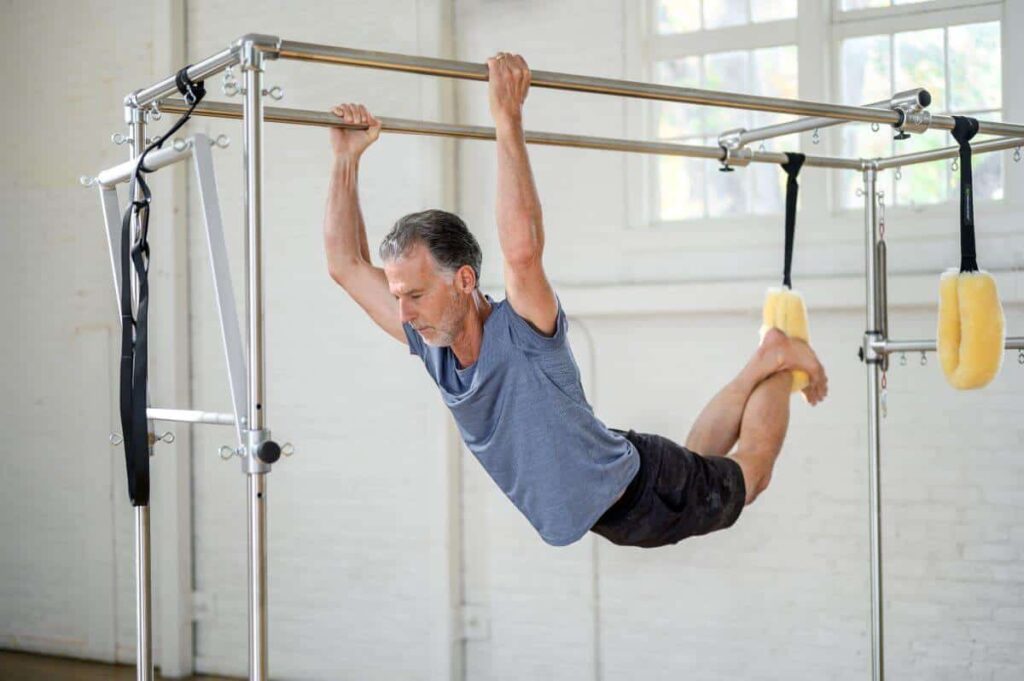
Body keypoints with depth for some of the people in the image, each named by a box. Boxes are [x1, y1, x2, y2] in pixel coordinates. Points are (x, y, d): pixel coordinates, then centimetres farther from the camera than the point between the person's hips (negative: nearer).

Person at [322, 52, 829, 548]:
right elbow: (345, 264, -10)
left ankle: (773, 358, 39)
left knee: (745, 477, 22)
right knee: (698, 458, 33)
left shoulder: (524, 331, -34)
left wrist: (509, 121, -57)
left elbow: (523, 249, -56)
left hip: (642, 493, -7)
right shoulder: (430, 340, -14)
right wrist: (346, 158, -15)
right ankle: (759, 370, 47)